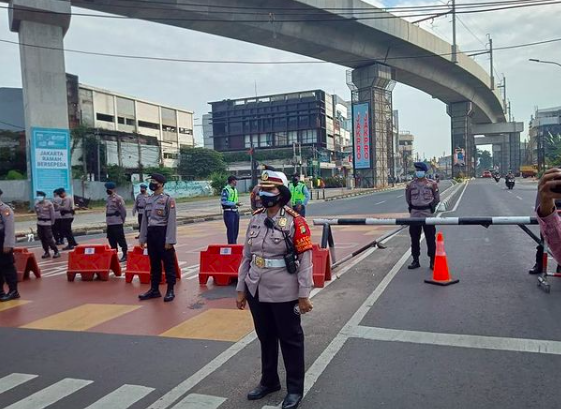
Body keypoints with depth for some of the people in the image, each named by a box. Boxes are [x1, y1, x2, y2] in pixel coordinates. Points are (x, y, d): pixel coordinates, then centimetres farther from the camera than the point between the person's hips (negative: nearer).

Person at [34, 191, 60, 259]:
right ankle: (46, 252, 18)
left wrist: (52, 222, -2)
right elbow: (37, 213, 18)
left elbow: (52, 213, -6)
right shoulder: (37, 204, 5)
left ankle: (56, 252, -1)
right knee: (42, 238, 8)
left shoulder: (49, 203, -10)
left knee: (49, 238, -9)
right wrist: (40, 219, 16)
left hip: (47, 223, -6)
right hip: (39, 223, 6)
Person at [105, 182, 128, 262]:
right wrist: (108, 220, 15)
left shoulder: (118, 198, -10)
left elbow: (123, 210, -10)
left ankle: (125, 255, 3)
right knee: (111, 240, 12)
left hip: (117, 223, -8)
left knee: (121, 239, -4)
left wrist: (122, 220, -3)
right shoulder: (108, 198, 14)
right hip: (109, 223, 8)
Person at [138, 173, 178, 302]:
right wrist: (142, 238, 11)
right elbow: (145, 220, 14)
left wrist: (169, 240, -17)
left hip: (163, 233, -6)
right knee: (154, 263, 14)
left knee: (168, 263, 1)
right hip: (151, 234, 6)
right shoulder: (148, 200, 11)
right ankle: (154, 289, 23)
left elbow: (172, 221, -12)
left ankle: (170, 291, 9)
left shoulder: (168, 199, -8)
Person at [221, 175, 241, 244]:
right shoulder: (226, 190, -13)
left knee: (236, 229, 14)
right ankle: (231, 245, 2)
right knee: (230, 229, -5)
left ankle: (234, 244, 26)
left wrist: (237, 203, 6)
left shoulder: (235, 189, 14)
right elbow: (223, 202, -18)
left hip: (235, 211, 8)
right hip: (228, 212, -8)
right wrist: (234, 203, -20)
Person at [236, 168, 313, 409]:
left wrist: (304, 295, -13)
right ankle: (269, 381, 41)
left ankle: (295, 389, 28)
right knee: (265, 336, 21)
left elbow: (305, 260, -13)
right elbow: (246, 256, 8)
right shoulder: (255, 220, 3)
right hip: (256, 291, 6)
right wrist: (241, 289, 9)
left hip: (283, 292, -5)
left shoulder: (294, 222, -13)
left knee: (290, 339, 10)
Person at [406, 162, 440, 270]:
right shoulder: (411, 184, 6)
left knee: (430, 238, 0)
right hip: (414, 214, 2)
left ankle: (433, 261, 8)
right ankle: (415, 260, 18)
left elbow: (437, 199, 6)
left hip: (427, 213, -2)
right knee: (414, 238, 7)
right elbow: (408, 199, 15)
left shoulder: (431, 183, 1)